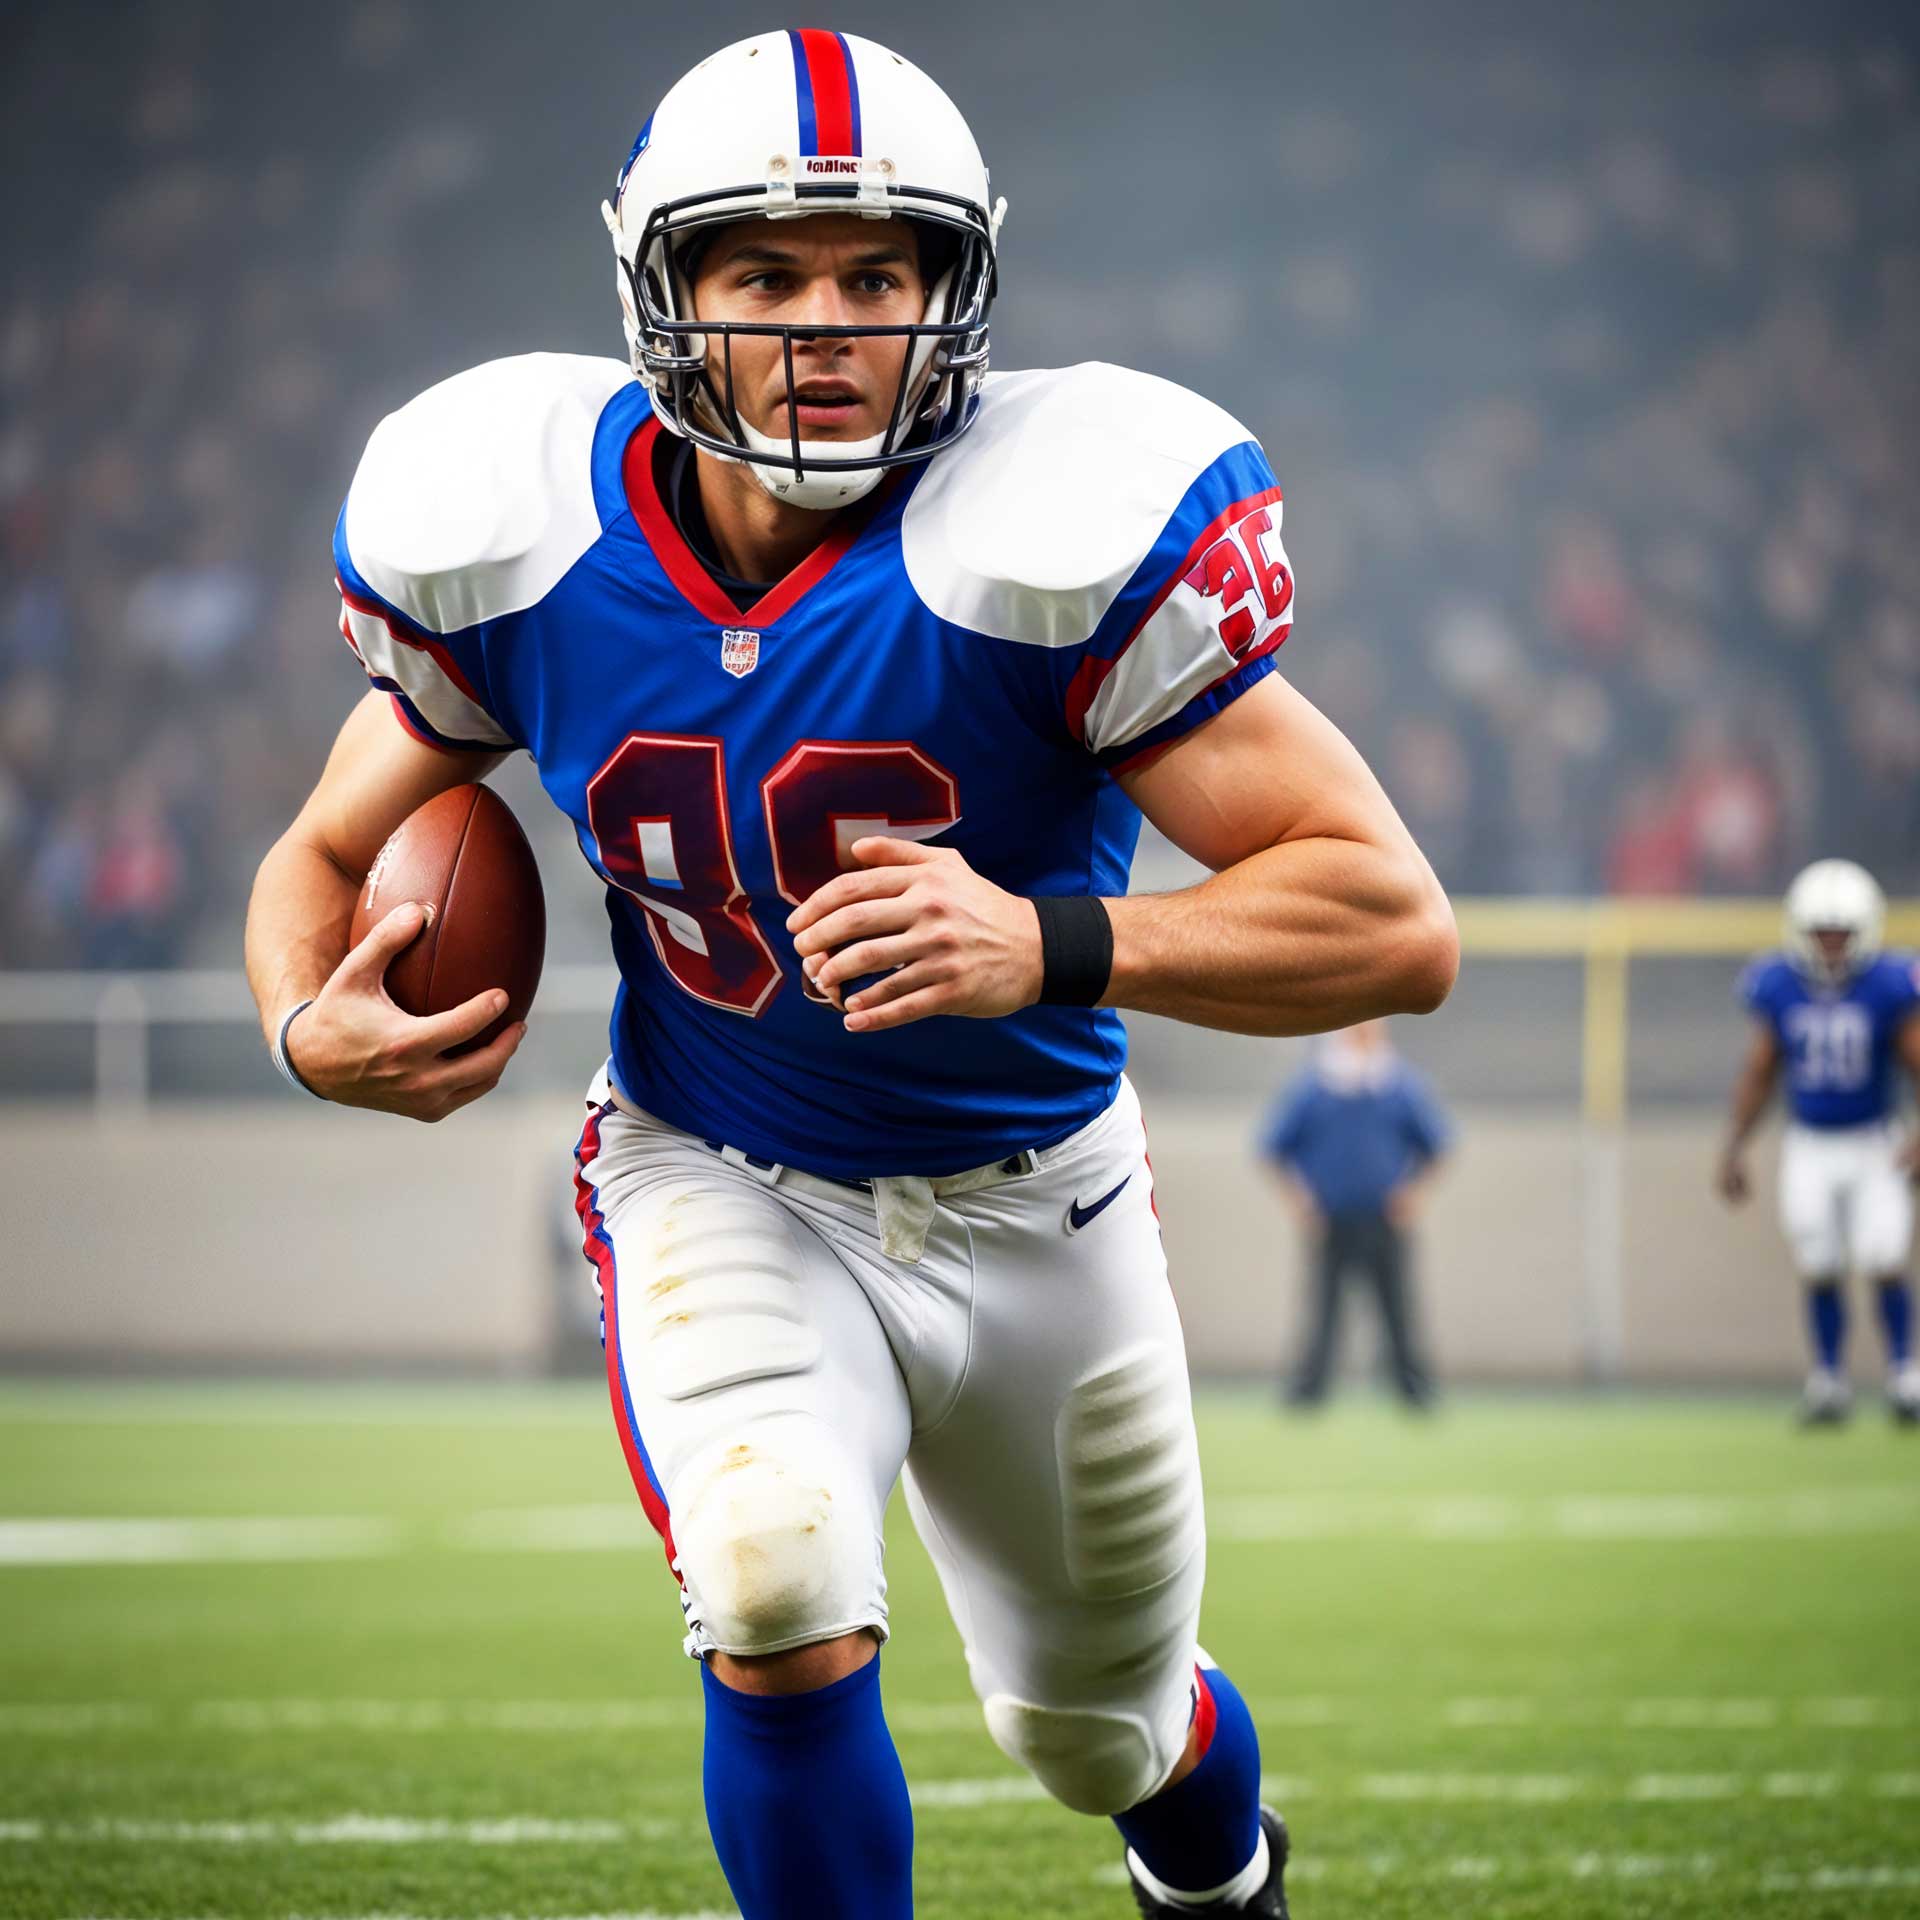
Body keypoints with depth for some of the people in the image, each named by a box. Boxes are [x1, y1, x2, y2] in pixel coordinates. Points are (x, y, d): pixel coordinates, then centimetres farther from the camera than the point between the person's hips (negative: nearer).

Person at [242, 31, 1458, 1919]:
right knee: (785, 1616, -30)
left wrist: (1051, 945, -44)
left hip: (1033, 1196, 0)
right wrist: (312, 1022, -22)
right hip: (720, 1183, 0)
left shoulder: (1054, 545, -27)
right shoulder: (521, 542, -16)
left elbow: (1397, 924, -30)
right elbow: (326, 858, 2)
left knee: (1103, 1740, 20)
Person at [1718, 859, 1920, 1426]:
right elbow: (1758, 1072, 4)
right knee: (1821, 1271, 2)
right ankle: (1829, 1380, 17)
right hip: (1809, 1150, 2)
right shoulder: (1779, 989, -7)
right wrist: (1733, 1150, 3)